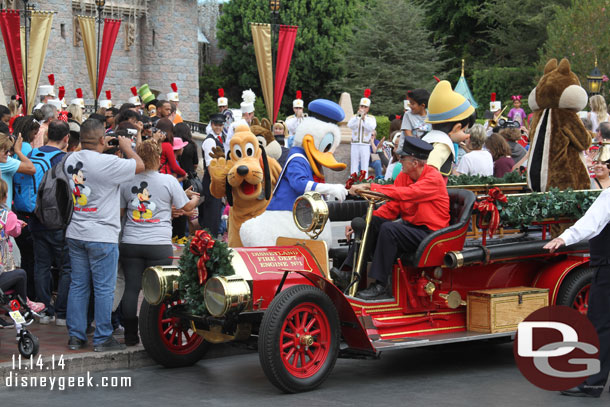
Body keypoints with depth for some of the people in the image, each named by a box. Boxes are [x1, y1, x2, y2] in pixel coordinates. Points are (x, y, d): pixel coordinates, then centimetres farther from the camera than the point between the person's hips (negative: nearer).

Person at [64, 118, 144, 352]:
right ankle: (102, 339, 5)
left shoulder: (71, 160, 3)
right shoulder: (105, 163, -18)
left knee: (78, 285, 12)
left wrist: (101, 150, 22)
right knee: (104, 288, 1)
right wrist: (126, 147, 6)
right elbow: (139, 166, -10)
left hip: (75, 233, 7)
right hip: (101, 236, -7)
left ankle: (75, 336, 16)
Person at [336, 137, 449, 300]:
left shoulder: (433, 178, -17)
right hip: (409, 225, 8)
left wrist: (369, 187, -33)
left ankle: (380, 285, -26)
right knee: (371, 222, -11)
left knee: (388, 229, -29)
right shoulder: (403, 176, 6)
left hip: (430, 232, -7)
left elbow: (404, 194, -31)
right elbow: (391, 208, 6)